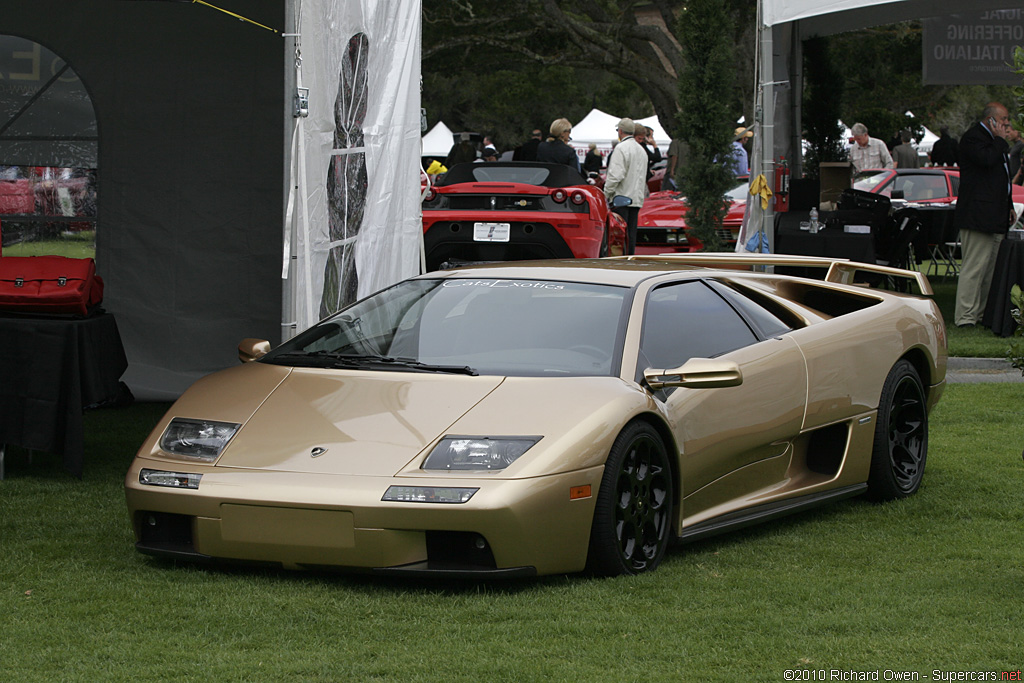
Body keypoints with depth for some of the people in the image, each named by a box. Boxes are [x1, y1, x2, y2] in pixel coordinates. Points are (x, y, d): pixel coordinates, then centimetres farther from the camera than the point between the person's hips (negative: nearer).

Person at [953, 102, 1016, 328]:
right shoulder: (973, 137, -9)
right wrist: (1000, 140, -11)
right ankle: (965, 317, -9)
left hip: (995, 216, 10)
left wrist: (1009, 206, 25)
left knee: (989, 269, 9)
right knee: (974, 267, -10)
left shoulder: (993, 140, 23)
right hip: (978, 215, -10)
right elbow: (987, 160, -27)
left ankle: (979, 314, 12)